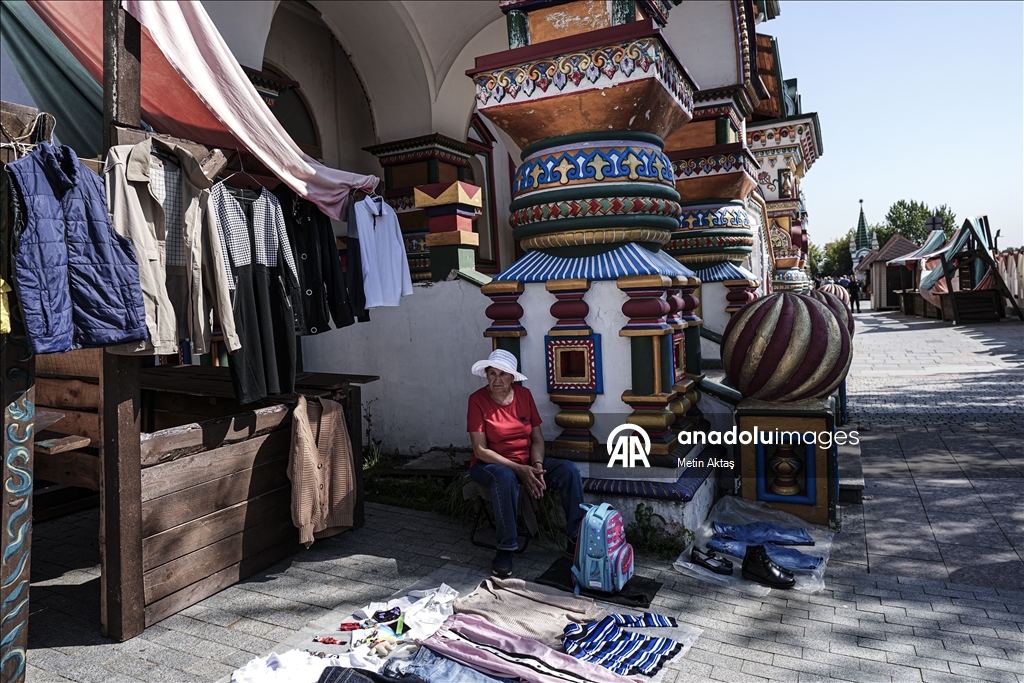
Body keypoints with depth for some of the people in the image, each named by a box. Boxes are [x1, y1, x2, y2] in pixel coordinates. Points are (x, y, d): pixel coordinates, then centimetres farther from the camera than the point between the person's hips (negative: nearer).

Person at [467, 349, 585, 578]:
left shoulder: (524, 395, -1)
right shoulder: (478, 399, -14)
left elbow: (537, 438, 3)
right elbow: (480, 450, -18)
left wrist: (537, 465, -17)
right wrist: (519, 470, -24)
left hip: (526, 462, 5)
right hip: (490, 464, -4)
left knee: (569, 470, -17)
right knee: (506, 478, -39)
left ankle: (576, 539, -8)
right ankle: (505, 549, -25)